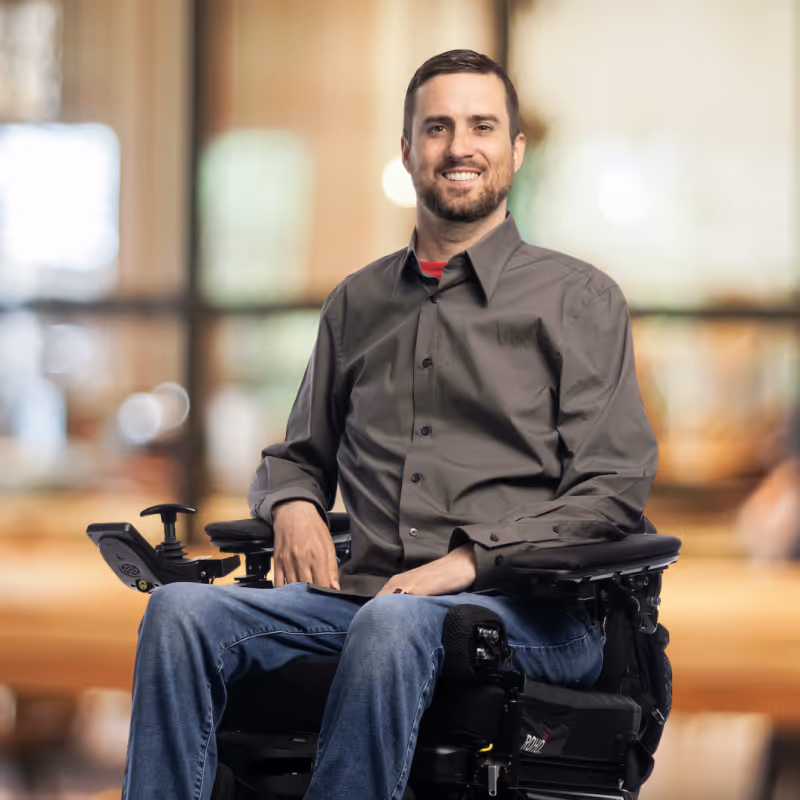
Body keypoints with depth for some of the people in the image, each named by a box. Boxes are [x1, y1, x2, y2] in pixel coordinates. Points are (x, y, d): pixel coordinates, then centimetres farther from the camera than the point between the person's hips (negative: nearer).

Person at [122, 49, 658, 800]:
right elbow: (296, 456, 31)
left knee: (395, 624, -39)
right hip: (365, 592, 4)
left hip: (528, 608, -4)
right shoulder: (357, 303, 22)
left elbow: (612, 491, 0)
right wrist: (293, 505, 5)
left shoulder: (578, 299, 8)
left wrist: (470, 558, -13)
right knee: (182, 609, -23)